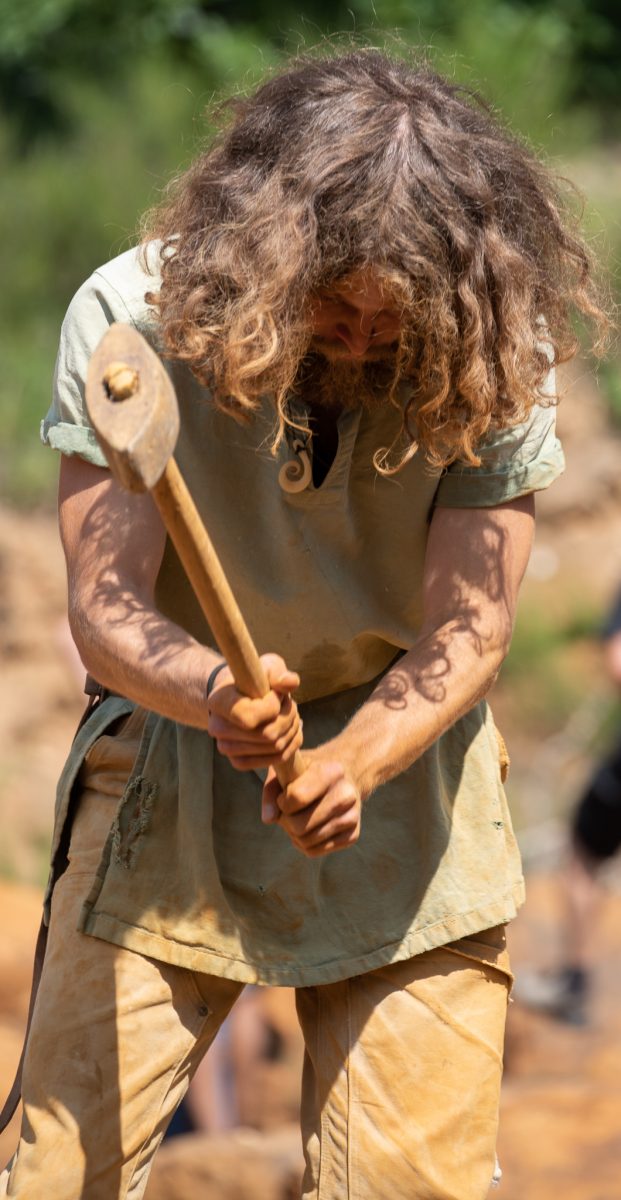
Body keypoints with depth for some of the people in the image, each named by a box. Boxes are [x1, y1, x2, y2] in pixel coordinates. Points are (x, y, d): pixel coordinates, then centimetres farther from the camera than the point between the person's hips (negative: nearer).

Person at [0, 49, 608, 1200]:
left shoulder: (497, 357, -16)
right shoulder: (129, 318, -19)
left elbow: (467, 629, -19)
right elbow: (104, 603, -22)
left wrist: (352, 763, -39)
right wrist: (211, 694, -45)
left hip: (406, 767, 1)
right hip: (169, 764, -1)